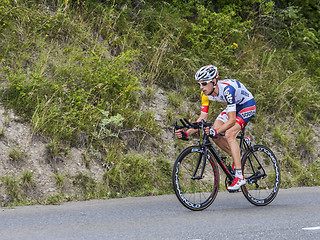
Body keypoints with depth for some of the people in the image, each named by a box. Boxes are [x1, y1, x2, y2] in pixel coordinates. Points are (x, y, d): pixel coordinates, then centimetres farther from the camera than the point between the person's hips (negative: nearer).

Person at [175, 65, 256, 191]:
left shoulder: (227, 88, -37)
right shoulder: (206, 94, -15)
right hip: (234, 106, 8)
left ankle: (239, 176, -23)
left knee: (229, 135, -26)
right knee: (214, 135, -9)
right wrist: (186, 133, -27)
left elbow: (232, 120, -40)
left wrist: (215, 131, -53)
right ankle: (237, 158, 13)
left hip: (247, 105, -8)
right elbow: (202, 119, -13)